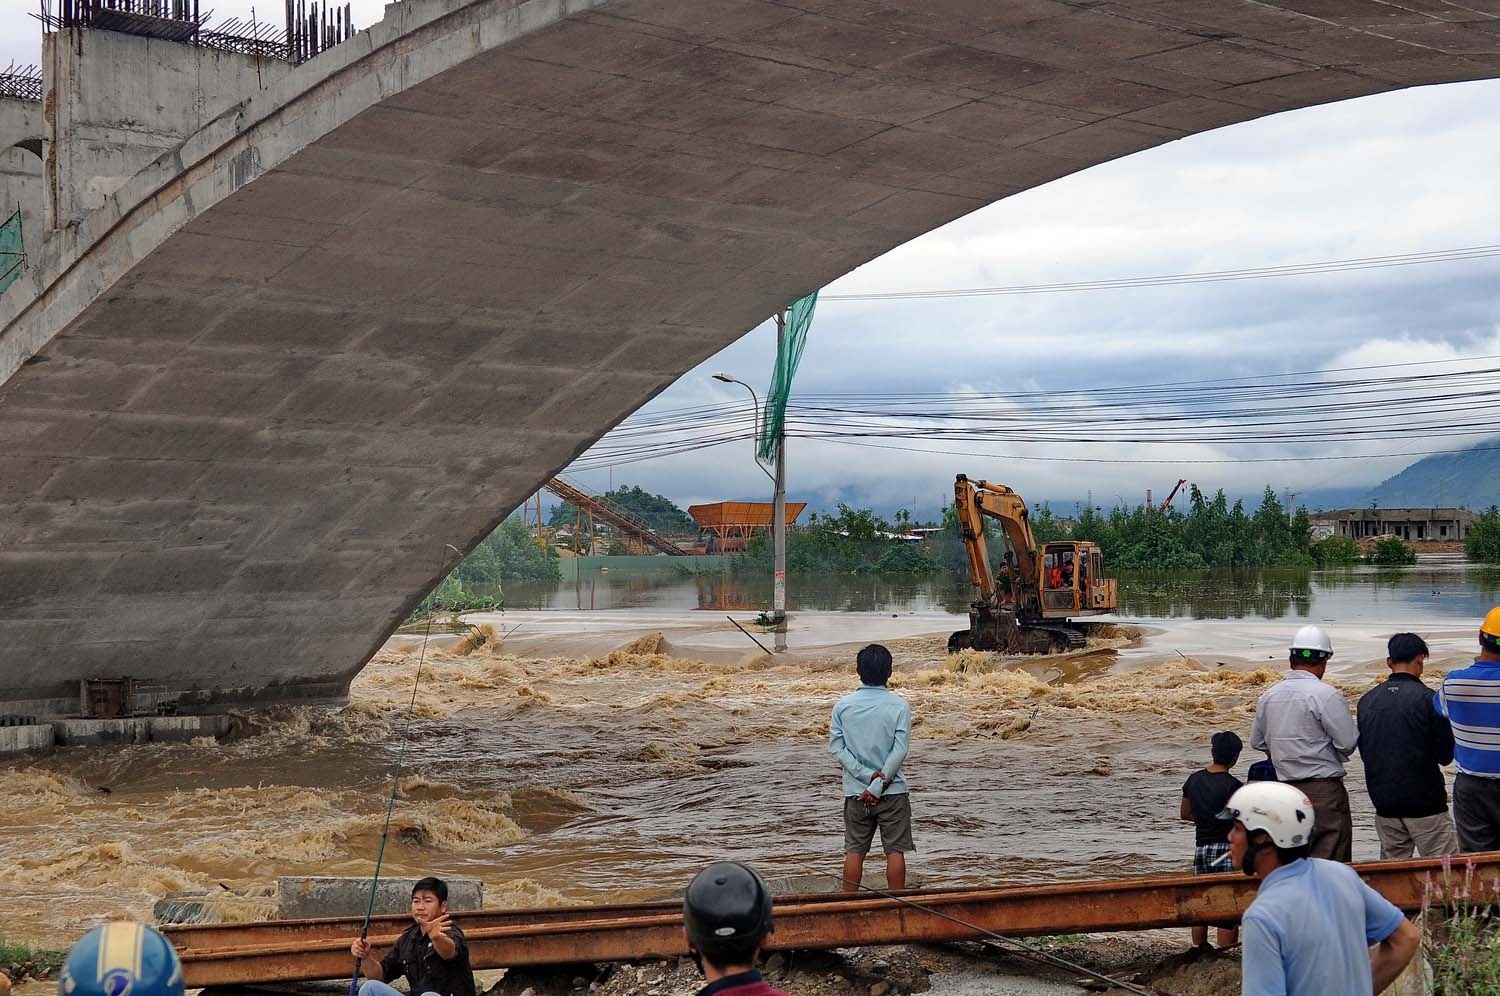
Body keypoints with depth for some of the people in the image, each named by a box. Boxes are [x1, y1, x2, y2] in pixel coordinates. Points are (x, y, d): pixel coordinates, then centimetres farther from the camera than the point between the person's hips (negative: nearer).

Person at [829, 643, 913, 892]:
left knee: (854, 851, 9)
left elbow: (836, 747, -6)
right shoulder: (899, 705, -7)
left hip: (855, 791, 2)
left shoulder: (843, 705, -1)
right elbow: (900, 750, -13)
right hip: (892, 791, -2)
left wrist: (867, 776, -9)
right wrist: (878, 785, -12)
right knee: (895, 850, 5)